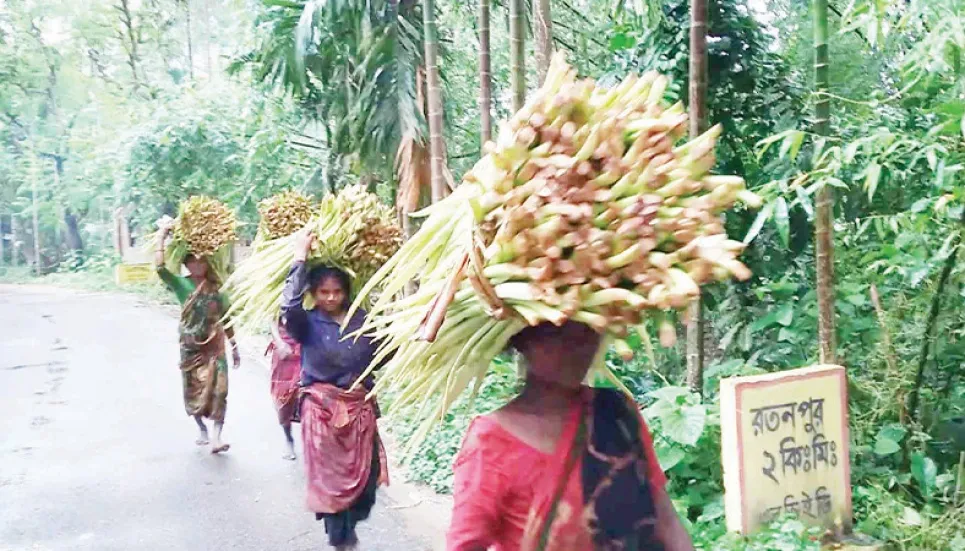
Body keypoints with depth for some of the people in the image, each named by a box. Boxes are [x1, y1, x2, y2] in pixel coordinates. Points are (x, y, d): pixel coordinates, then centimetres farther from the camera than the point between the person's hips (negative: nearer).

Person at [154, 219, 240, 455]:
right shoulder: (181, 284, -3)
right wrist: (163, 236, -20)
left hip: (215, 346, 1)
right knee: (193, 390, 9)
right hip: (191, 346, 0)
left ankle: (216, 437, -11)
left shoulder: (216, 286, 3)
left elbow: (225, 319, 11)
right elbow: (159, 267, -20)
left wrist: (234, 346, 12)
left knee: (218, 389, -10)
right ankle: (202, 429, 31)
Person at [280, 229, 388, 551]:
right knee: (330, 478, 7)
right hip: (322, 410, -3)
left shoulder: (363, 320, 2)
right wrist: (300, 258, -27)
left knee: (362, 476, 9)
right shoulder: (308, 323, -8)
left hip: (359, 410, 3)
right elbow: (288, 306, -29)